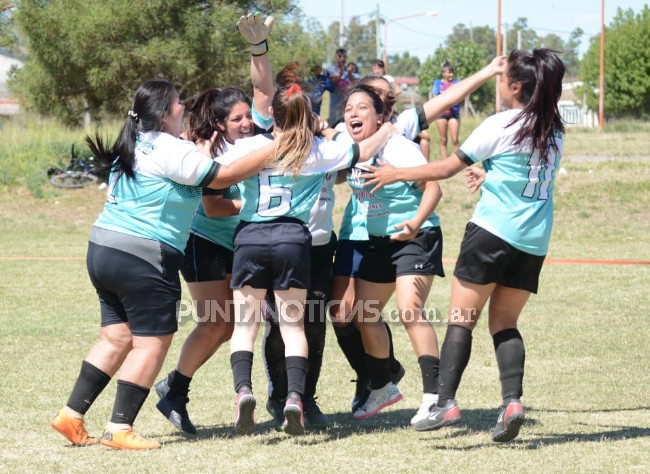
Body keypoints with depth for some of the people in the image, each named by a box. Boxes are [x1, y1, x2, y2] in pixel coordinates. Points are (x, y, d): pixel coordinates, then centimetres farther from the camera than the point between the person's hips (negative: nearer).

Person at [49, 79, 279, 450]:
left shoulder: (136, 145, 15)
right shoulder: (172, 150, -12)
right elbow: (222, 177, -12)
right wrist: (274, 150, -8)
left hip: (104, 250, 9)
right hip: (144, 258, -9)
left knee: (117, 339, 15)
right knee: (152, 343, -2)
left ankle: (72, 416, 14)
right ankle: (120, 429, -2)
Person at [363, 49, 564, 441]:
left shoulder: (501, 126, -7)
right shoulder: (554, 131, 10)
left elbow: (446, 169, -2)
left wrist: (397, 174, 10)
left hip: (493, 231, -6)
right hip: (535, 241, 6)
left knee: (461, 318, -2)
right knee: (505, 323, 11)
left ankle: (446, 402, -12)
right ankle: (513, 400, -9)